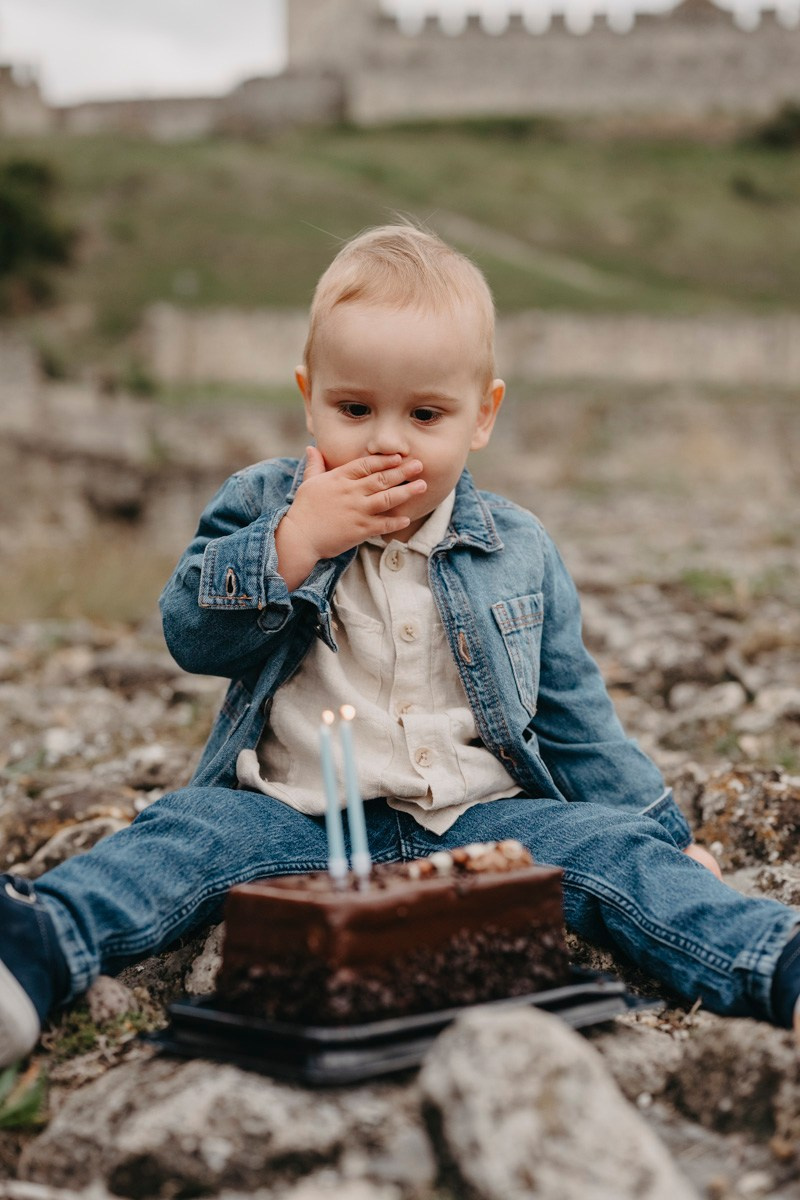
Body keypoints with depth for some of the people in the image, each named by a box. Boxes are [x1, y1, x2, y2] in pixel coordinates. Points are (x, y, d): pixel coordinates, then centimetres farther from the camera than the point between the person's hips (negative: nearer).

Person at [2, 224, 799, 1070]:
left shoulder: (518, 552, 9)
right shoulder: (262, 508, 6)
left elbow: (573, 713, 16)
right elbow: (190, 634, -6)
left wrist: (660, 833, 14)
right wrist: (296, 542, -17)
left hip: (483, 819, 1)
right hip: (296, 822, -1)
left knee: (612, 848, -21)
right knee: (189, 833, -27)